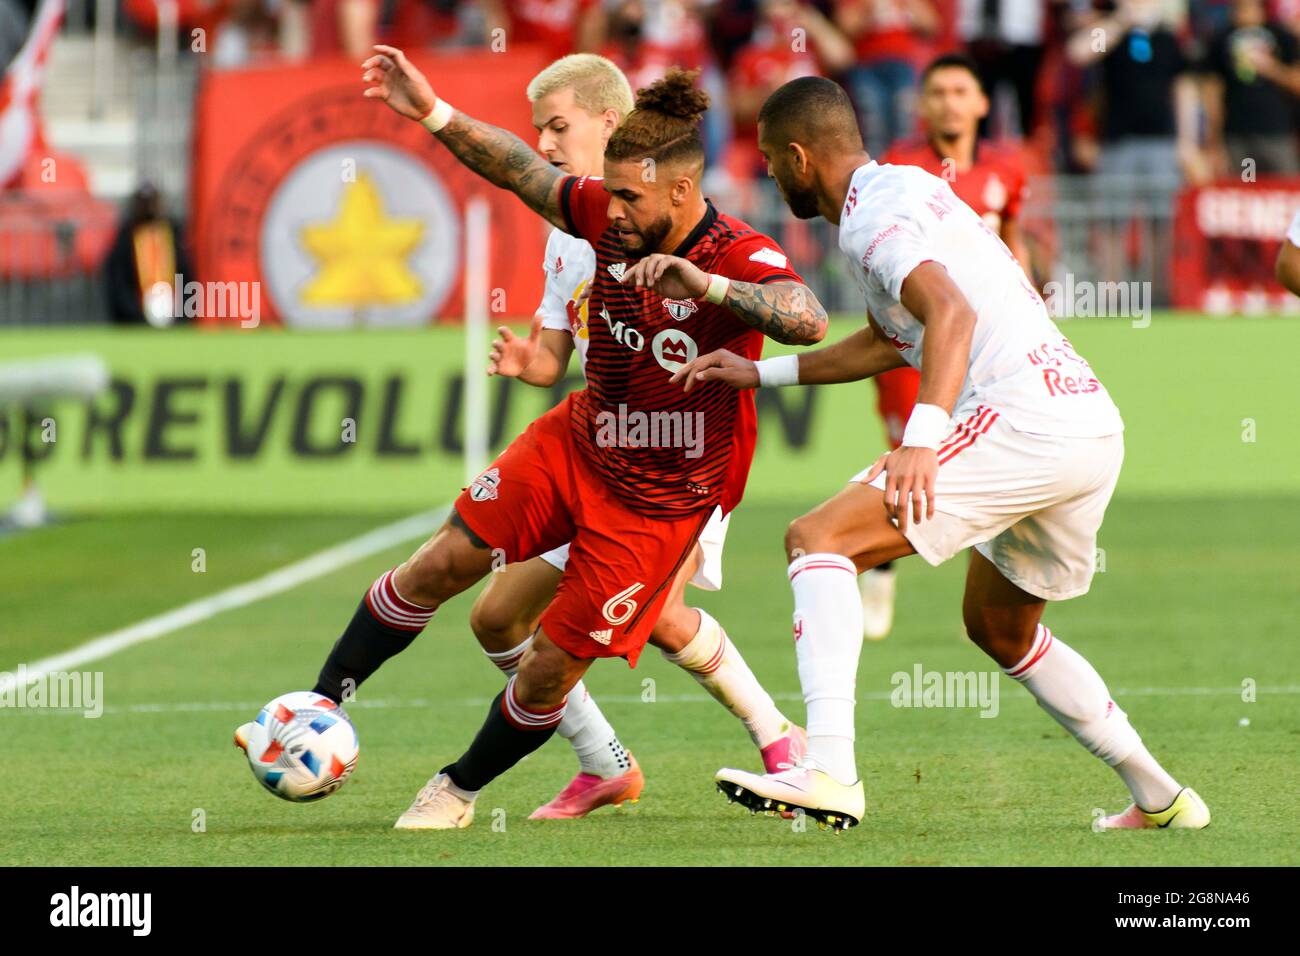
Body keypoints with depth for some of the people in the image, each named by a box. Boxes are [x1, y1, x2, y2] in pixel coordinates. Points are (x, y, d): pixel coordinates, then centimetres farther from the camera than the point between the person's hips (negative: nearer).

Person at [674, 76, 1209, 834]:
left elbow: (951, 314, -25)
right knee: (1001, 629, 28)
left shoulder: (873, 217, -7)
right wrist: (760, 373, 37)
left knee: (820, 539, -14)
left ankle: (829, 772, -29)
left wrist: (922, 440, -36)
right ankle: (1161, 799, 33)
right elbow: (888, 343, 36)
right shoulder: (912, 188, 24)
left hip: (1024, 423, -10)